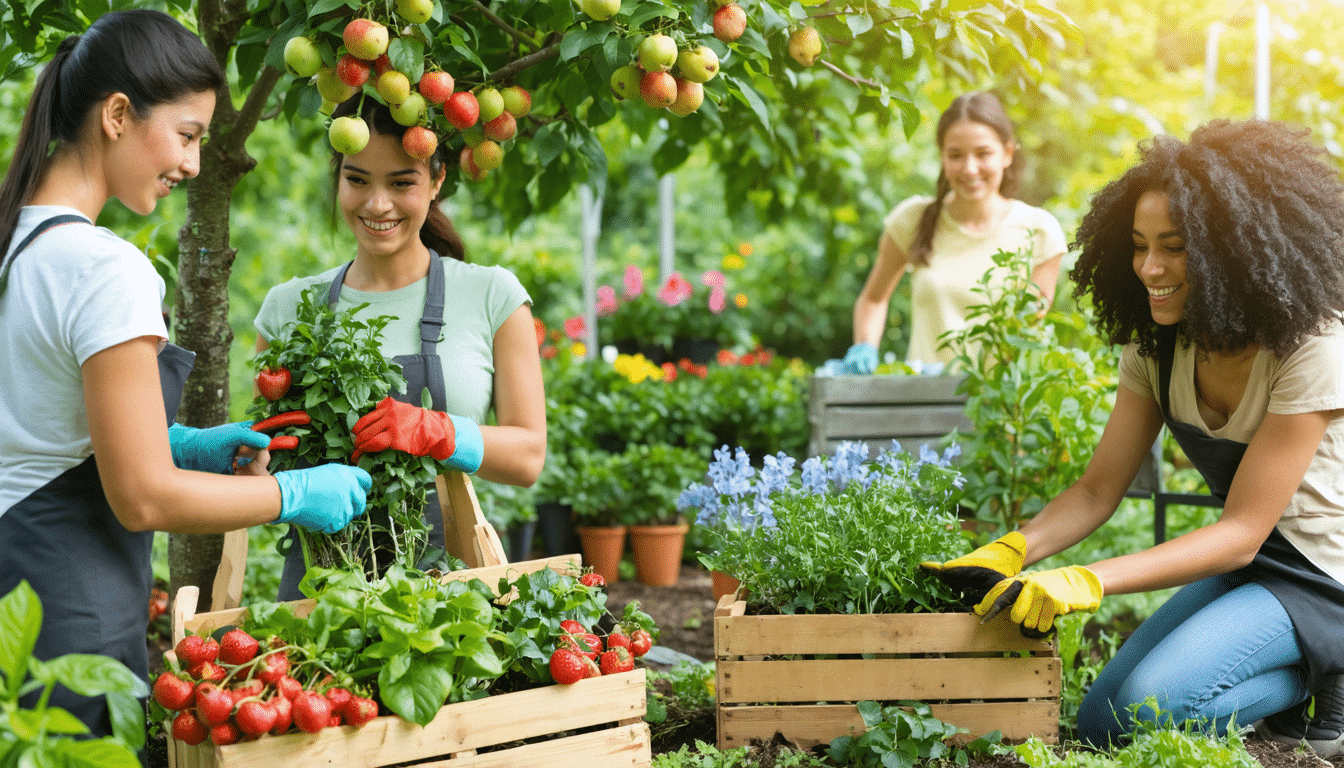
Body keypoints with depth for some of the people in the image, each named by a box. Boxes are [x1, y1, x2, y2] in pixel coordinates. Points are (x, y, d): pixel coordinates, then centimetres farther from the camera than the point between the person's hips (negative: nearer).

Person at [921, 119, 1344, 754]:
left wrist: (1087, 582, -36)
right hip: (1243, 566, 8)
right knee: (1099, 725, 5)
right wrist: (1010, 553, -24)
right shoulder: (1158, 345, -5)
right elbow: (1099, 490, -4)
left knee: (1146, 707, -25)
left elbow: (1243, 531, -26)